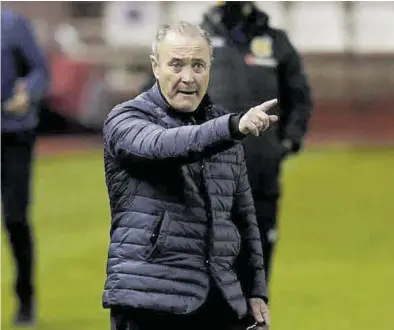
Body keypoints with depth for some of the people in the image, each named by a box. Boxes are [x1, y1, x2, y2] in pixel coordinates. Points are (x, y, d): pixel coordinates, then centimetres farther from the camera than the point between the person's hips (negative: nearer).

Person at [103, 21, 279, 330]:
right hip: (150, 303, -5)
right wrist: (234, 127, -42)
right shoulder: (126, 120, -3)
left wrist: (256, 290, 14)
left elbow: (244, 215, 20)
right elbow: (163, 147, -27)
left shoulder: (221, 125, 14)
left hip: (221, 304, 5)